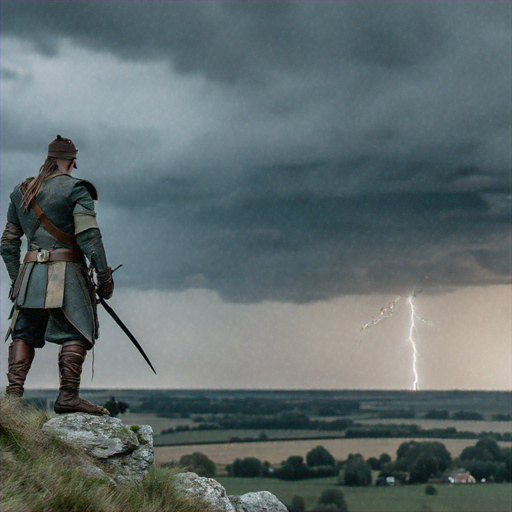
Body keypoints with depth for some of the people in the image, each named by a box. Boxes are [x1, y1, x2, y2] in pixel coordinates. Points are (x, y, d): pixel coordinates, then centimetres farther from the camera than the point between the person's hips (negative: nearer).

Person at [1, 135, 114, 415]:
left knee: (24, 333, 10)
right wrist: (104, 275, -10)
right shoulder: (75, 189, -2)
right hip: (66, 271, -5)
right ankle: (68, 395, -12)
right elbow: (89, 236, -12)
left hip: (30, 274, 6)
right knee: (76, 333, -4)